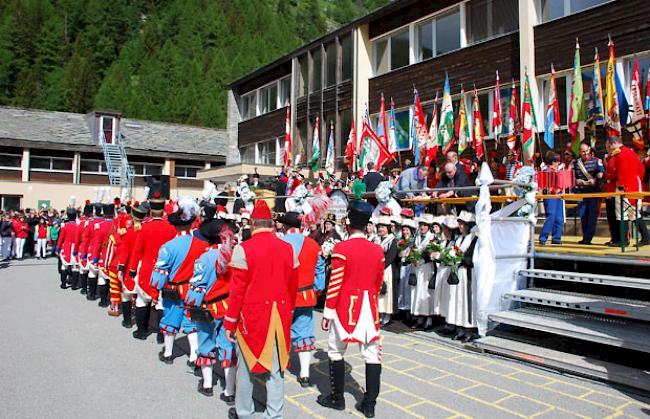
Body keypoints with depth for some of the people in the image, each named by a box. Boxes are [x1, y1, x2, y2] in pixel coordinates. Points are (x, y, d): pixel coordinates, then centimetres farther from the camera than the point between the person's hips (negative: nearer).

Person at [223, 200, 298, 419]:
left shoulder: (243, 249, -12)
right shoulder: (288, 249, 0)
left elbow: (237, 290, -11)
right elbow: (293, 287, 8)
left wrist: (229, 323, -2)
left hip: (252, 315, -3)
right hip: (280, 316, 3)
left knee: (247, 365, 14)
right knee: (276, 366, 12)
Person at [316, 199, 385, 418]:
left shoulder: (341, 248, -12)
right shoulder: (378, 250, 3)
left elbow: (335, 284, -13)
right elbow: (379, 282, 12)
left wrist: (327, 313, -5)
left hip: (345, 307, -4)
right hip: (369, 306, 4)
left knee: (336, 351, 12)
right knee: (372, 354, 8)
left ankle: (337, 398, 22)